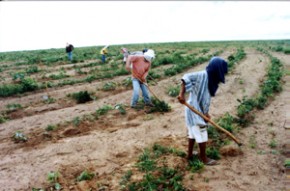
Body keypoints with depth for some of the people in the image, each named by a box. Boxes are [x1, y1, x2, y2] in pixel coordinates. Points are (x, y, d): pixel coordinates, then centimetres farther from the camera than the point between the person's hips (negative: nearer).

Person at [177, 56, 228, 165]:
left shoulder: (211, 81, 6)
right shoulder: (202, 75, -18)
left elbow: (205, 99, 6)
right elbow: (186, 78, -28)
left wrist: (206, 113, 0)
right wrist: (182, 94, -35)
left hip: (199, 111, 9)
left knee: (193, 133, 20)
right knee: (202, 135, 4)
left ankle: (190, 154, 36)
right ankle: (204, 158, 21)